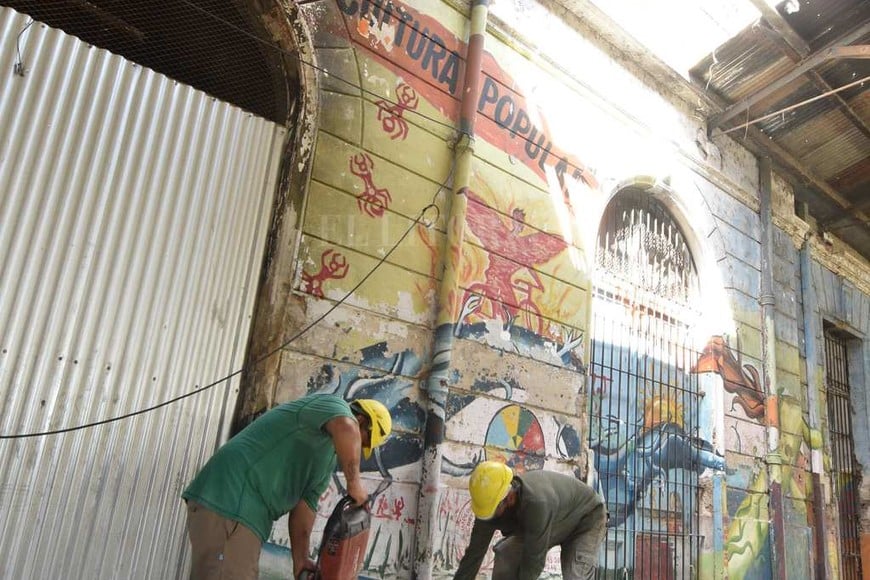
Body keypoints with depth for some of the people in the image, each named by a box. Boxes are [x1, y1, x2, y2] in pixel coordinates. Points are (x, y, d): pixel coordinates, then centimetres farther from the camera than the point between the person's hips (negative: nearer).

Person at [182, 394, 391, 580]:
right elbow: (346, 429, -29)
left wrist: (301, 561, 10)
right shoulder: (333, 405, -5)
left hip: (245, 511, 11)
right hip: (228, 500, -11)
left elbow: (305, 504, 17)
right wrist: (354, 483, -18)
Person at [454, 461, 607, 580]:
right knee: (504, 555, -11)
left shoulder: (537, 503, -45)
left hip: (588, 516, -6)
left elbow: (534, 560, -35)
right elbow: (475, 552, -16)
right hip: (555, 523, 7)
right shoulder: (491, 499, -24)